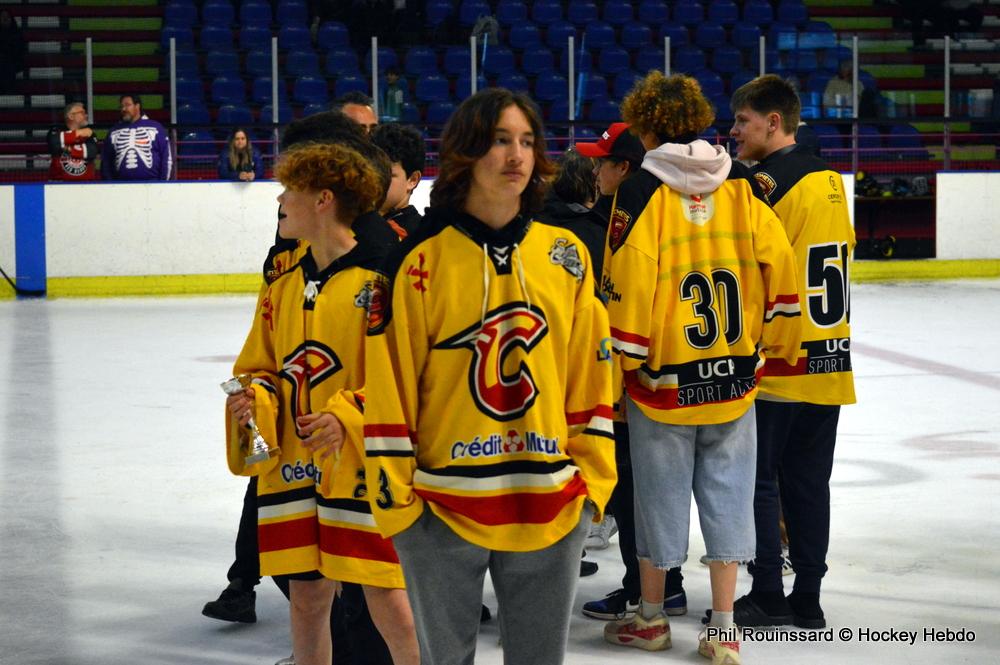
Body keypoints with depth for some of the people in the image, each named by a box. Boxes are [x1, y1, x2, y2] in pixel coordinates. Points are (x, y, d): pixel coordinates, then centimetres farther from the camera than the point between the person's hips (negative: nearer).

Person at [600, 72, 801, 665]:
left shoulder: (643, 190, -10)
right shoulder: (741, 183, 1)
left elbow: (628, 283, -12)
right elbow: (779, 263, 0)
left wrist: (621, 360, -2)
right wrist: (773, 343, 11)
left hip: (663, 376, -3)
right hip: (735, 375, 3)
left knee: (662, 494, 10)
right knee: (727, 493, 9)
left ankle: (652, 617, 23)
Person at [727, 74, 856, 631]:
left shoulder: (766, 183, -15)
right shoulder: (830, 179, 10)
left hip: (776, 364, -8)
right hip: (830, 361, 8)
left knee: (757, 480, 2)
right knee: (809, 481, 11)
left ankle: (768, 599, 5)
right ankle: (808, 600, 16)